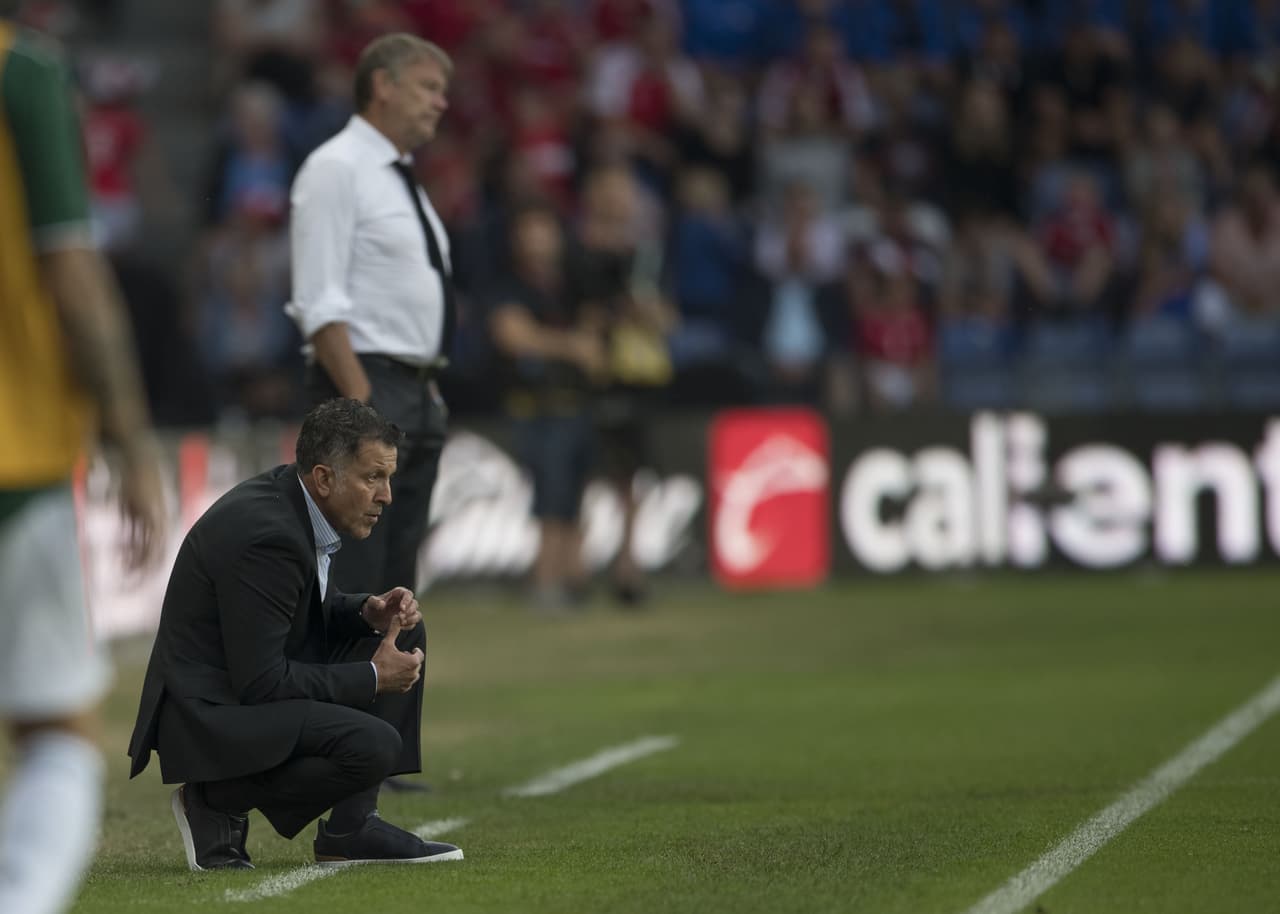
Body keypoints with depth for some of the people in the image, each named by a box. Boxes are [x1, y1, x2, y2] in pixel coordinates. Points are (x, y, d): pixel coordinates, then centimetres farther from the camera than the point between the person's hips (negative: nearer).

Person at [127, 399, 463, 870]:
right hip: (212, 715, -11)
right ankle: (217, 801, -5)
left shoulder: (291, 498, 4)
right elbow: (261, 683, -25)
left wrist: (369, 610, -1)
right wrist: (372, 678, -16)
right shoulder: (266, 535, -25)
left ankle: (350, 827, 7)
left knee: (402, 632, 8)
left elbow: (313, 610, 21)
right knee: (375, 745, -27)